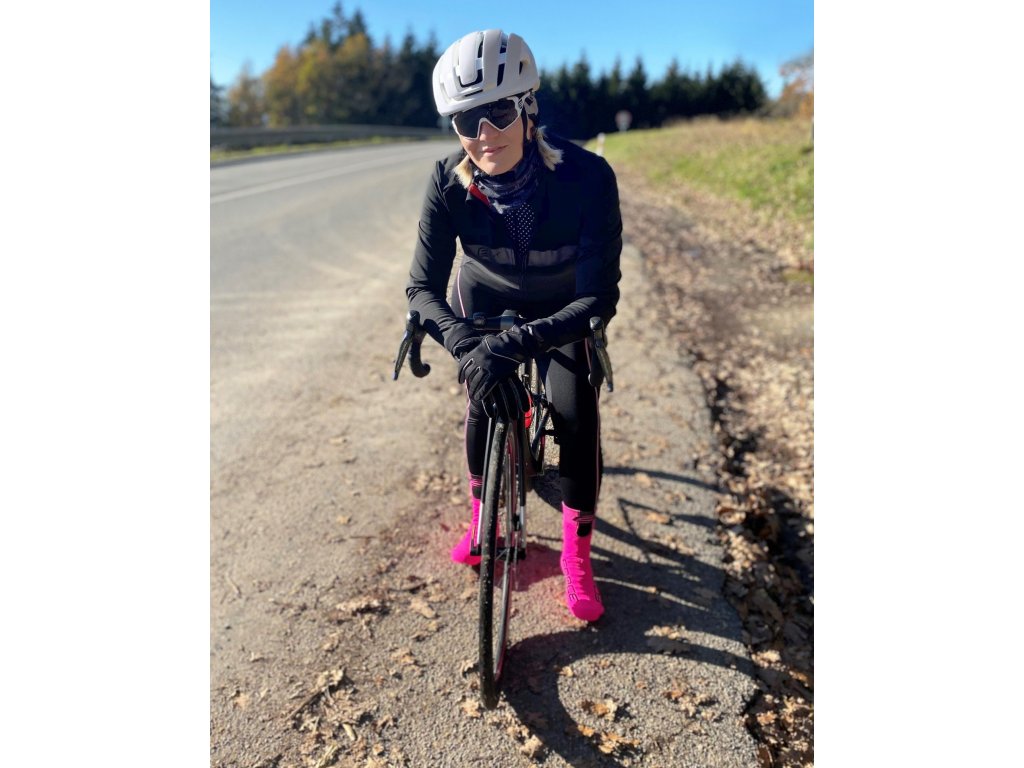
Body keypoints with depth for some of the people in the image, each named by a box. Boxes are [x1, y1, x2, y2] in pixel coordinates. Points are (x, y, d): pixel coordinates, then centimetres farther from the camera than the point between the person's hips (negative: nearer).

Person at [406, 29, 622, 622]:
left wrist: (512, 345, -50)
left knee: (577, 413, -15)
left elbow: (600, 298, -37)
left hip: (559, 308, -1)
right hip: (485, 297, 2)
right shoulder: (450, 183, -27)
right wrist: (463, 342, -49)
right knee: (486, 398, -10)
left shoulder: (586, 176, -35)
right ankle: (483, 517, 20)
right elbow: (423, 286, -28)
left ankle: (577, 554, 5)